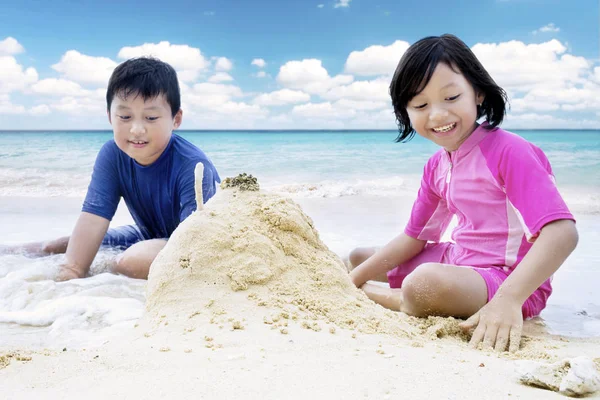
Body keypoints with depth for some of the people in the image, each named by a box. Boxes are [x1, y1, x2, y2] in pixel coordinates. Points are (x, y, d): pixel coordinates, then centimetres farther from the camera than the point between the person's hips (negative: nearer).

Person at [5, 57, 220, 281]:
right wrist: (71, 271, -28)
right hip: (151, 236, 6)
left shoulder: (193, 166, -30)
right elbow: (94, 217, -19)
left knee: (135, 260, -33)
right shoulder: (112, 155, -14)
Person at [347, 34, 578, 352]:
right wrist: (355, 278, 2)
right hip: (456, 262, 8)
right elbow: (415, 237, 10)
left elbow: (562, 232, -29)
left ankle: (373, 295, -7)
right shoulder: (436, 166, 4)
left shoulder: (508, 151, -20)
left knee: (426, 284, -36)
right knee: (358, 257, 20)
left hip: (510, 278, -8)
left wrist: (508, 299, -40)